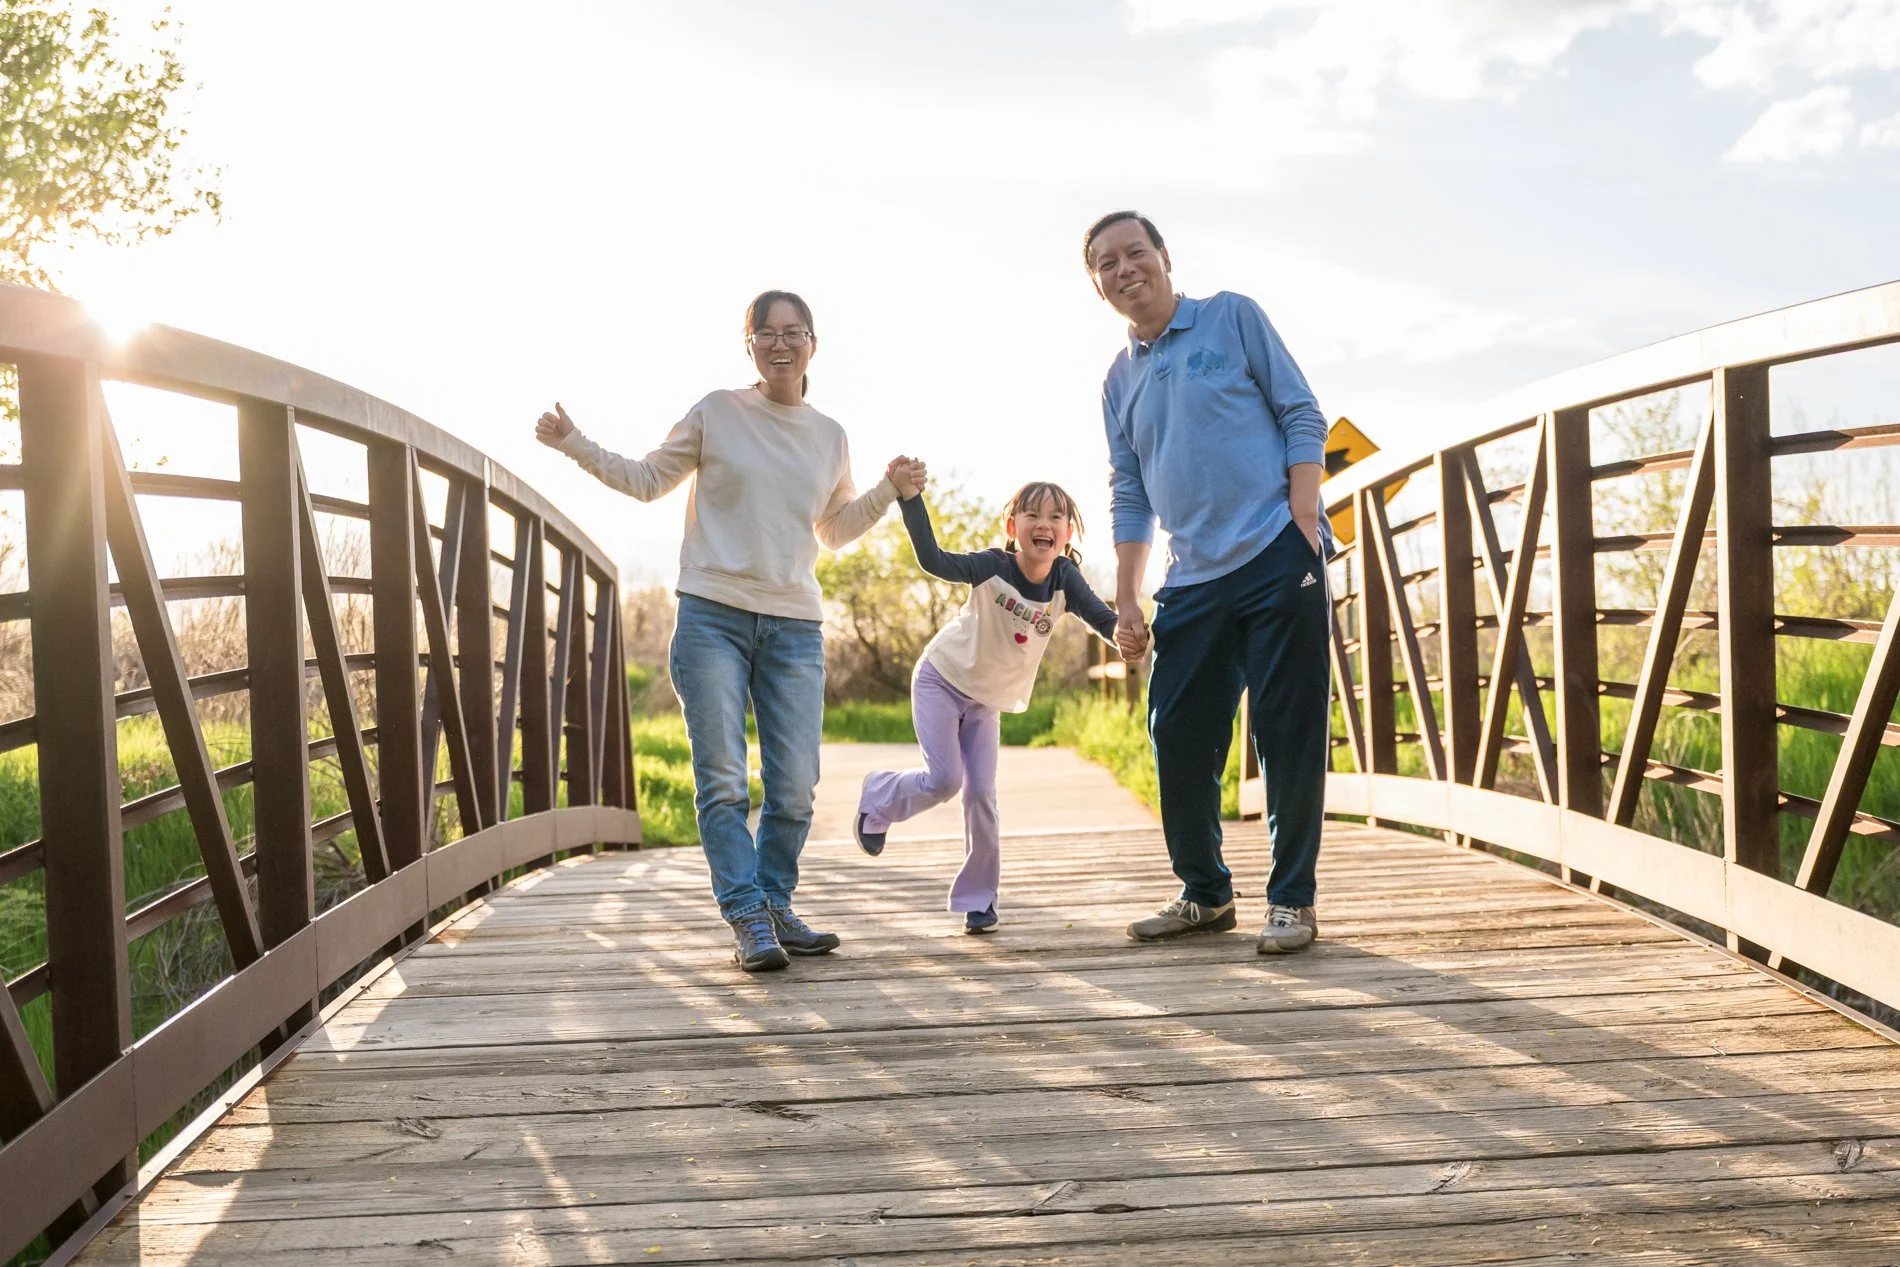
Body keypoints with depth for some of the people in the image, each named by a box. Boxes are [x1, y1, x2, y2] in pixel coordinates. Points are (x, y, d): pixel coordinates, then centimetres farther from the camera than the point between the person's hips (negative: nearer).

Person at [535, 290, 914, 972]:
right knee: (723, 781, -5)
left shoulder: (830, 437, 13)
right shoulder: (717, 414, 4)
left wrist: (887, 492, 12)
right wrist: (575, 445, 3)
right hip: (713, 617, -3)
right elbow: (648, 480, 12)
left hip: (795, 628, 3)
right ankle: (748, 917, 2)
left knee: (795, 788, 3)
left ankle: (776, 907, 18)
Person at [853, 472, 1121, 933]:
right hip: (942, 680, -4)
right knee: (944, 779, -14)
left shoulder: (1064, 579, -16)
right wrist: (910, 497, -51)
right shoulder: (993, 567, -26)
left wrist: (1124, 630, -51)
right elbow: (933, 560, -40)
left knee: (981, 794, -1)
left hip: (988, 699, 4)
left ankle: (977, 898, 12)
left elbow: (1102, 618, -28)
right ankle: (878, 795, 18)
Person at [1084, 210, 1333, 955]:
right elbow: (1129, 497, 16)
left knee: (1288, 732, -3)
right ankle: (1205, 894, 22)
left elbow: (1302, 416, 0)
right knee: (1178, 737, 6)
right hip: (1193, 582, 5)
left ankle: (1292, 901, 9)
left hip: (1276, 558, -5)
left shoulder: (1232, 318, 4)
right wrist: (1125, 603, 9)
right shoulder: (1119, 380, 15)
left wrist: (1305, 529, -11)